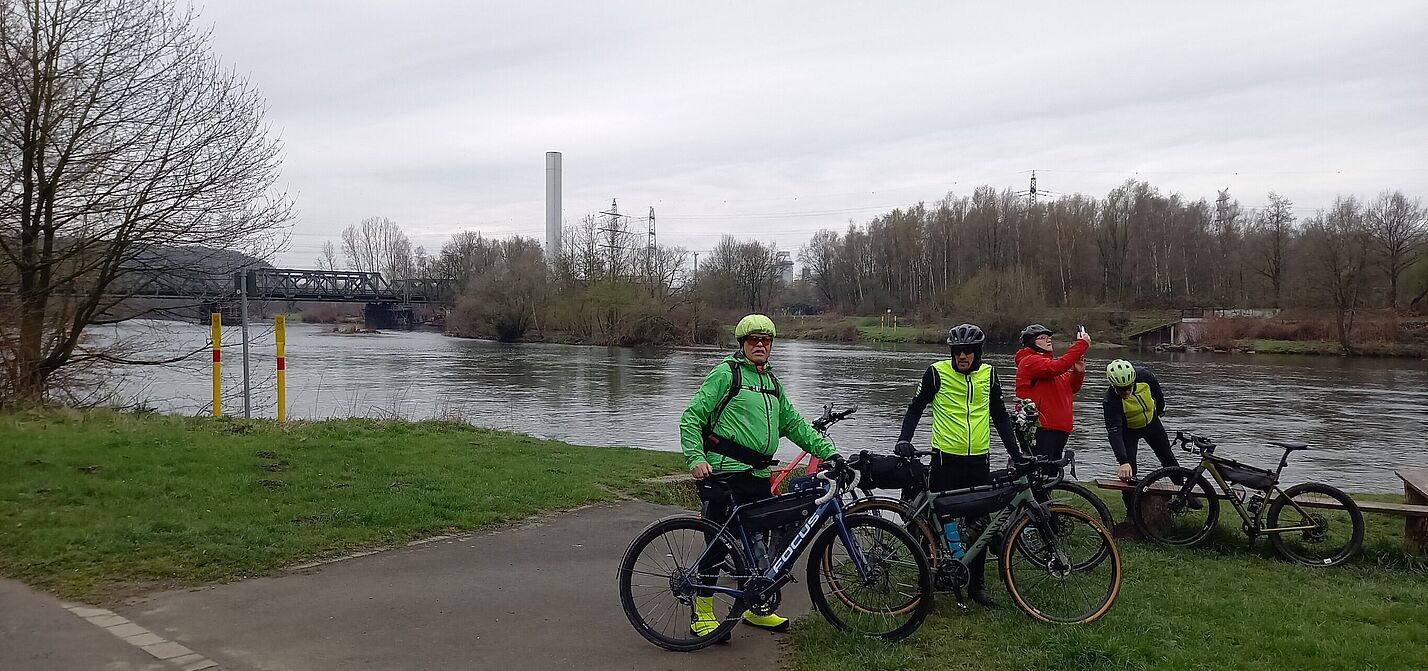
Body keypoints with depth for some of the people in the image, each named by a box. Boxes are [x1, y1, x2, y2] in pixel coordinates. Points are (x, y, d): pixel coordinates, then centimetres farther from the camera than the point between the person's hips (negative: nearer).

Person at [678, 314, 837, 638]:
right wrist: (696, 459, -20)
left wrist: (829, 453, 14)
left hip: (758, 476, 7)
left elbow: (794, 423, 22)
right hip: (724, 474, -7)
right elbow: (691, 418, -8)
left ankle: (756, 607, 27)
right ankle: (702, 613, 8)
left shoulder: (772, 382, 20)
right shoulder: (725, 373, -4)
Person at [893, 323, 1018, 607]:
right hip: (946, 458, -3)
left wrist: (1015, 453, 10)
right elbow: (916, 408, 3)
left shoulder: (989, 374, 6)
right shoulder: (937, 372, -5)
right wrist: (904, 440, -11)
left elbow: (1000, 415, 15)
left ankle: (977, 583, 20)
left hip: (979, 460, 3)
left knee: (979, 524, 7)